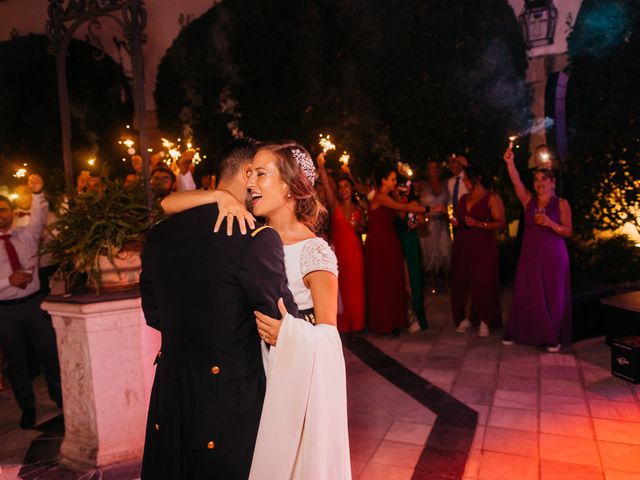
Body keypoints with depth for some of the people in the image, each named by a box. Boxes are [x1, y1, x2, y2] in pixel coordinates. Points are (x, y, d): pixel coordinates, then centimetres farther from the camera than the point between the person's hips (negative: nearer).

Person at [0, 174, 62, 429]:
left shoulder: (27, 235, 2)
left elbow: (39, 217, -17)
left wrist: (37, 194, -31)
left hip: (34, 302, 1)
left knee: (50, 353, 7)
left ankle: (62, 401, 24)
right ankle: (28, 409, 30)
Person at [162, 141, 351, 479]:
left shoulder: (314, 251, -17)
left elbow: (328, 333, -16)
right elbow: (169, 205, -5)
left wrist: (289, 332, -35)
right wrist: (221, 195, -20)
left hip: (300, 375, -5)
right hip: (255, 370, 5)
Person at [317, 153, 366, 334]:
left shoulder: (358, 208, 10)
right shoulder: (335, 205, 1)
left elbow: (364, 228, 19)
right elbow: (327, 185, -14)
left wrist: (358, 227, -4)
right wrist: (321, 167, -26)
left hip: (354, 251, 2)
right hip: (338, 250, -2)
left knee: (355, 287, 4)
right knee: (339, 288, 0)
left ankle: (355, 323, 16)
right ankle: (342, 324, 10)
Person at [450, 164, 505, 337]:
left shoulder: (492, 198, -1)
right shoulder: (463, 198, 18)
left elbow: (501, 223, -9)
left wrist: (478, 224, -18)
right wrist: (455, 222, 6)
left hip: (483, 247, -5)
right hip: (462, 246, 5)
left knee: (483, 283, -6)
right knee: (460, 282, 0)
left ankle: (484, 322, 4)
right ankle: (464, 319, 11)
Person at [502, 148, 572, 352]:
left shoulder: (562, 204, -2)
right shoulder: (528, 200, 4)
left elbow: (568, 232, -4)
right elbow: (516, 182, -11)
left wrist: (550, 223, -21)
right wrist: (510, 162, -23)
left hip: (553, 257, -2)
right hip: (530, 255, 3)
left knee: (552, 296, 3)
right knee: (526, 295, 6)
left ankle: (552, 338, 16)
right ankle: (520, 333, 18)